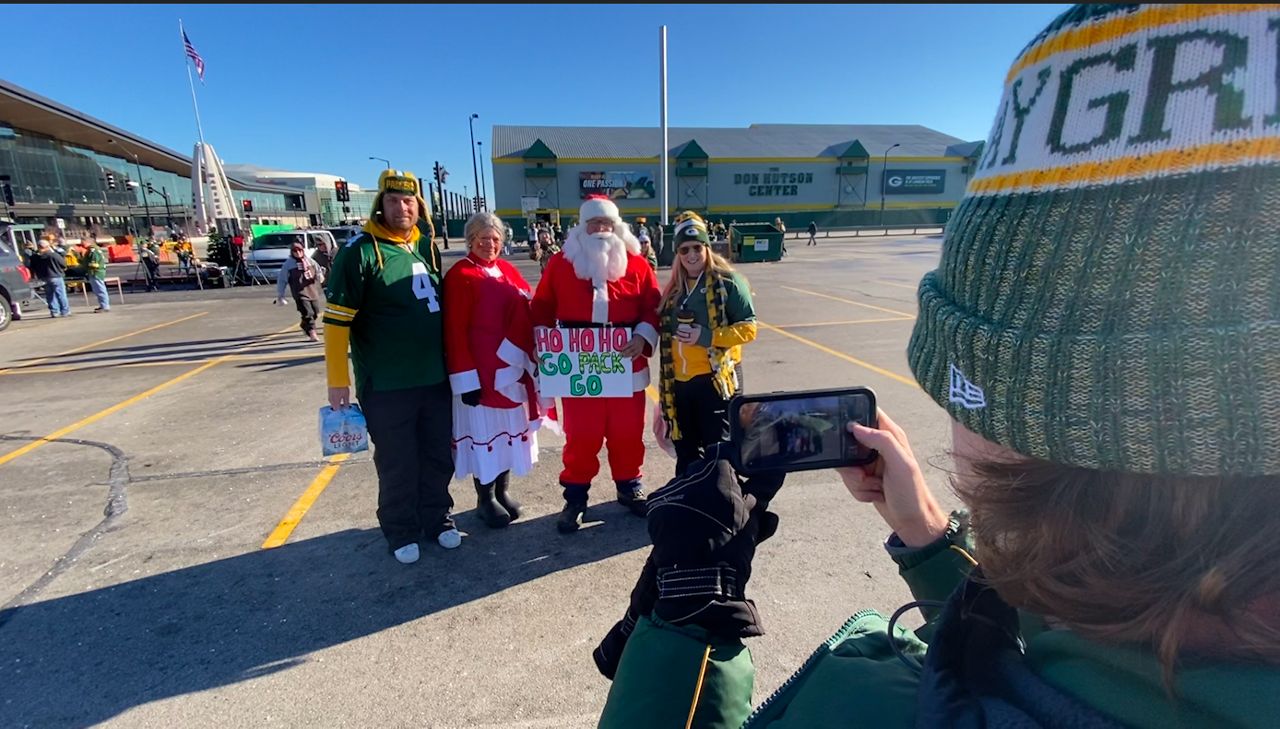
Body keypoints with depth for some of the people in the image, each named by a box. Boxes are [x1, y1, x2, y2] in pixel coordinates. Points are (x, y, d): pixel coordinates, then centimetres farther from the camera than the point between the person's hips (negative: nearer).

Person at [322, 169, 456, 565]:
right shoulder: (360, 251, -11)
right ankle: (401, 531, 27)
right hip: (386, 386, -5)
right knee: (397, 465, 8)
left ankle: (437, 518, 34)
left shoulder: (428, 246, 8)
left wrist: (452, 361, 16)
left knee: (439, 458, 15)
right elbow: (336, 320, -12)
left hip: (436, 379, 5)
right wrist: (338, 380, -14)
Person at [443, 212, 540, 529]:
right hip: (481, 372, -7)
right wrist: (465, 377, -19)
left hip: (514, 368, 7)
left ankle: (503, 490, 32)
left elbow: (527, 315, 14)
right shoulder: (459, 275, -11)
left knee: (510, 427, 15)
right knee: (484, 431, 6)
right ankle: (485, 499, 22)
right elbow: (455, 331, -15)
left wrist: (533, 358, 7)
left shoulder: (508, 271, 9)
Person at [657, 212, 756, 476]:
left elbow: (748, 328, -11)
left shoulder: (728, 281, -7)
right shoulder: (675, 288, 12)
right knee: (685, 450, 17)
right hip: (680, 381, 6)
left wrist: (706, 336, -21)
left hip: (715, 378, -6)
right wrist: (665, 380, 12)